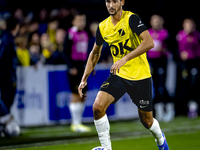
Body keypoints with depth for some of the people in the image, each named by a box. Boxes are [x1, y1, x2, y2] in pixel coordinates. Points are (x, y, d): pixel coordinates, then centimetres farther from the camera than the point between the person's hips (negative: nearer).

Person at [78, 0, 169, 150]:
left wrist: (124, 59, -34)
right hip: (118, 75, 4)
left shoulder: (132, 19, -16)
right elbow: (95, 53, 18)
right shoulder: (103, 27, 2)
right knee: (98, 107, -19)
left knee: (147, 121, 7)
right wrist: (84, 78, 12)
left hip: (140, 76, -4)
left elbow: (149, 43, -28)